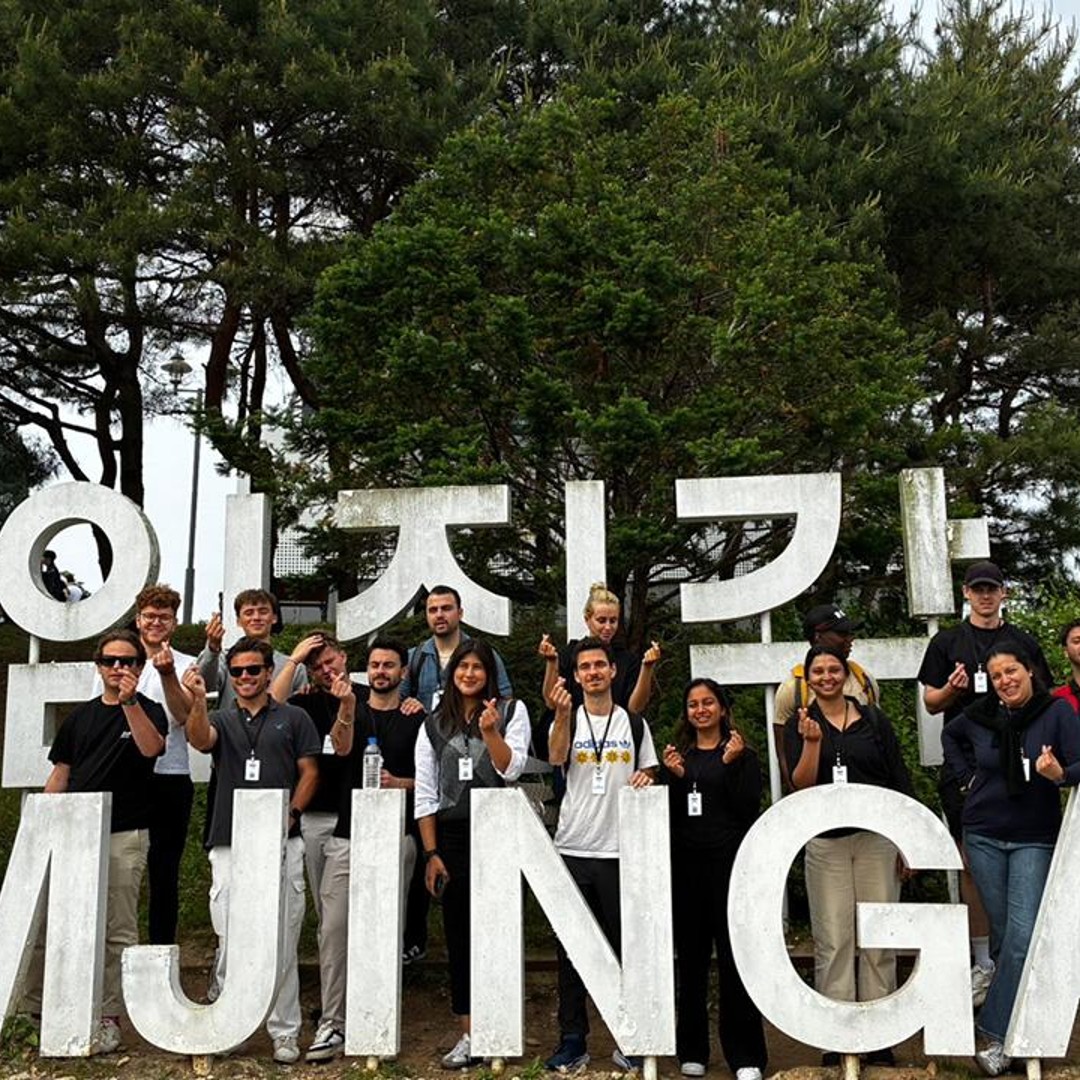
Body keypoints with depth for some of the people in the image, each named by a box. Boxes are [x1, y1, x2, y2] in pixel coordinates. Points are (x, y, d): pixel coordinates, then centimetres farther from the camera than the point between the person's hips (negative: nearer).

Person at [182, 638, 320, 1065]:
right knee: (230, 942, 2)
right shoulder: (221, 720, 14)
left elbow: (309, 773, 6)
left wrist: (291, 814, -9)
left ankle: (285, 1032, 8)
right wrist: (198, 702, -29)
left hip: (281, 843, -1)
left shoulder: (293, 718, 10)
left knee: (282, 942, 0)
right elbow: (199, 739, -9)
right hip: (228, 844, 2)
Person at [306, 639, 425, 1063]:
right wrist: (347, 706, -28)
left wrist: (400, 782, -12)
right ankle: (332, 1023, 1)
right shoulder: (351, 708, 10)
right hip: (347, 835, 1)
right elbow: (342, 748, -11)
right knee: (333, 928, -5)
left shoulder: (417, 719, 7)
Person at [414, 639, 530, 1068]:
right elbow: (425, 794, 6)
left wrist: (490, 732, -20)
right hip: (451, 835, 2)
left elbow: (511, 769, -5)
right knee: (458, 935, 5)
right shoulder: (434, 725, 9)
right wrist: (431, 853, 0)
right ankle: (468, 1033, 14)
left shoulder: (511, 711, 4)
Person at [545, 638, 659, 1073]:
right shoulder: (566, 721, 4)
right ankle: (573, 1039, 15)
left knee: (624, 945, 6)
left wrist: (645, 778, -8)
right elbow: (556, 757, -17)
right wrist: (563, 715, -35)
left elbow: (648, 772, 16)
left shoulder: (634, 724, 8)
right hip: (573, 848, 0)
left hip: (619, 849, 0)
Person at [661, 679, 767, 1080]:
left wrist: (731, 765, -12)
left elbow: (750, 811, -5)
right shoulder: (678, 756, 12)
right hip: (685, 866, 3)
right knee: (690, 957, 8)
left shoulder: (742, 755, 5)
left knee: (735, 956, -4)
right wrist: (675, 777, -8)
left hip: (729, 863, -3)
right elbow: (666, 814, 6)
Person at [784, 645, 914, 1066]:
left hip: (877, 837, 1)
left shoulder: (874, 719, 7)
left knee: (879, 940, 3)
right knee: (833, 943, -1)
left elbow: (900, 782, 8)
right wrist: (812, 741, -19)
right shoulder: (800, 725, 4)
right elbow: (801, 786, -6)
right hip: (825, 842, -1)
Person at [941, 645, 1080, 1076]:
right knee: (1001, 930, 9)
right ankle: (1015, 1006, 28)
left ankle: (995, 1034, -6)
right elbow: (949, 735, 20)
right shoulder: (980, 715, -2)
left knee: (1022, 934, -11)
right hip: (983, 835, 3)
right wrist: (966, 775, 9)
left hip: (1034, 839, -2)